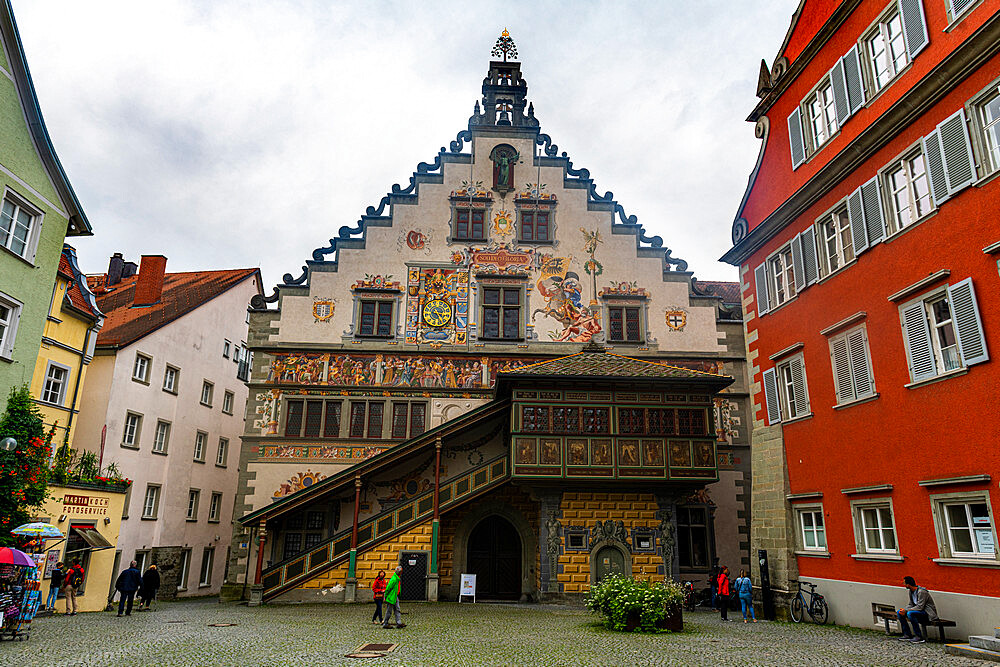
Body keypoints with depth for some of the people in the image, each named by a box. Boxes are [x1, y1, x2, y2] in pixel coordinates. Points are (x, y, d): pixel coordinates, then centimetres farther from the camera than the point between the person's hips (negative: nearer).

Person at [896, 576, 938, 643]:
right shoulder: (911, 591, 6)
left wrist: (906, 610, -25)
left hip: (928, 614, -9)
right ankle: (907, 635, 2)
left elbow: (920, 607, -27)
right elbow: (911, 604, 10)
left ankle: (919, 637, -24)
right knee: (899, 612, -1)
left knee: (910, 613, -34)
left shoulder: (921, 592, -22)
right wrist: (904, 609, -10)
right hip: (919, 611, 9)